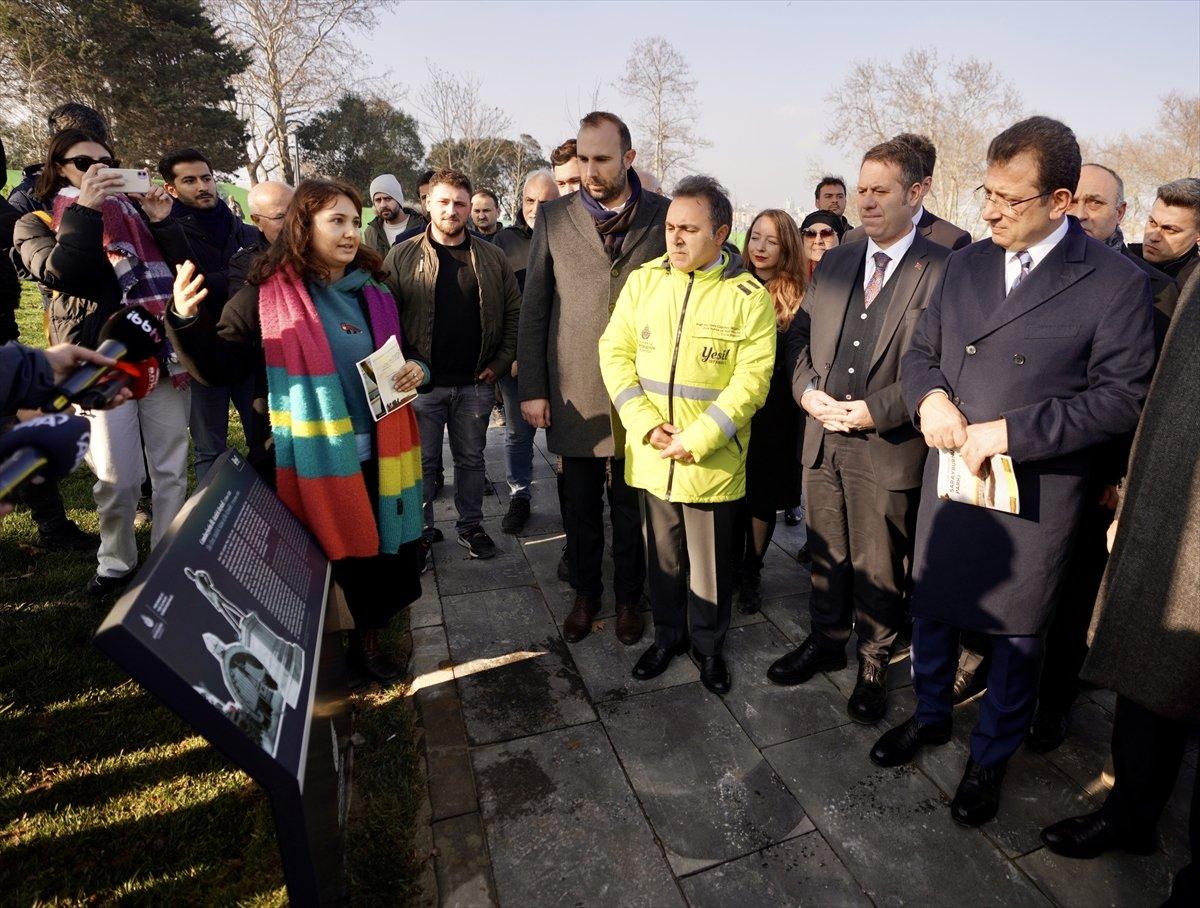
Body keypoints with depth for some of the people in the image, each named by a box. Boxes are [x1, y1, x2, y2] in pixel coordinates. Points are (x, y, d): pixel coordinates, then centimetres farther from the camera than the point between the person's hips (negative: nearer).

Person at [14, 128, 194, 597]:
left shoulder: (136, 211, 16)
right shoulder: (38, 224, 8)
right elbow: (60, 274, -13)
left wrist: (164, 222, -6)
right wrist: (85, 210, -15)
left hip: (162, 354, 2)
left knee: (171, 471, 4)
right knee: (116, 478, -2)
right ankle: (116, 563, 19)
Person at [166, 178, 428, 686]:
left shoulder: (373, 291, 9)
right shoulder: (265, 294, -6)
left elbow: (403, 350, 21)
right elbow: (219, 369, -8)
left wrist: (416, 368, -1)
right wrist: (187, 320, -26)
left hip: (375, 454, 4)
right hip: (308, 458, -4)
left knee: (381, 551, 13)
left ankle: (367, 639, 38)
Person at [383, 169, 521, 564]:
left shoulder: (493, 257, 5)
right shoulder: (402, 257, 0)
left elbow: (513, 311, 7)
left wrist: (501, 361, -1)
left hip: (476, 383, 2)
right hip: (422, 383, -1)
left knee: (471, 458, 14)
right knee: (422, 463, 8)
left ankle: (471, 525, 30)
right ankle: (422, 532, 25)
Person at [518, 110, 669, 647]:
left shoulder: (664, 217, 0)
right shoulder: (554, 217, 3)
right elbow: (534, 308, 3)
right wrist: (532, 388, -1)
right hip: (574, 392, 1)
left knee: (631, 507, 12)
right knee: (580, 506, 14)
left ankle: (628, 597, 33)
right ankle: (585, 593, 35)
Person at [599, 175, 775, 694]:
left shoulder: (749, 296, -6)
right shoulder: (642, 281, 3)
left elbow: (752, 379, -11)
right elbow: (616, 352, 1)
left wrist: (696, 439, -18)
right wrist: (644, 422, -11)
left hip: (714, 461, -2)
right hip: (650, 455, 3)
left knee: (712, 564, 12)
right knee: (661, 556, 18)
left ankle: (709, 646, 35)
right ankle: (667, 636, 40)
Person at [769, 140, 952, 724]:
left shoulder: (943, 271, -9)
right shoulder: (834, 263, 10)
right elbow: (800, 338, 12)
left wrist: (878, 411, -19)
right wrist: (807, 388, -6)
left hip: (889, 447, -5)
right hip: (822, 437, 5)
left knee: (878, 568, 11)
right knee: (825, 554, 19)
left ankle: (875, 663, 33)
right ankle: (826, 642, 39)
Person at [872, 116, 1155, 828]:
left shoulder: (1117, 282, -9)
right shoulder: (965, 264, 5)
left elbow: (1123, 396, -12)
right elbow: (922, 352, 10)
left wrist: (1009, 432, -21)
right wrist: (930, 397, -12)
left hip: (1037, 492, -4)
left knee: (1017, 637, 12)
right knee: (933, 609, 19)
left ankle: (990, 760, 36)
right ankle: (931, 716, 44)